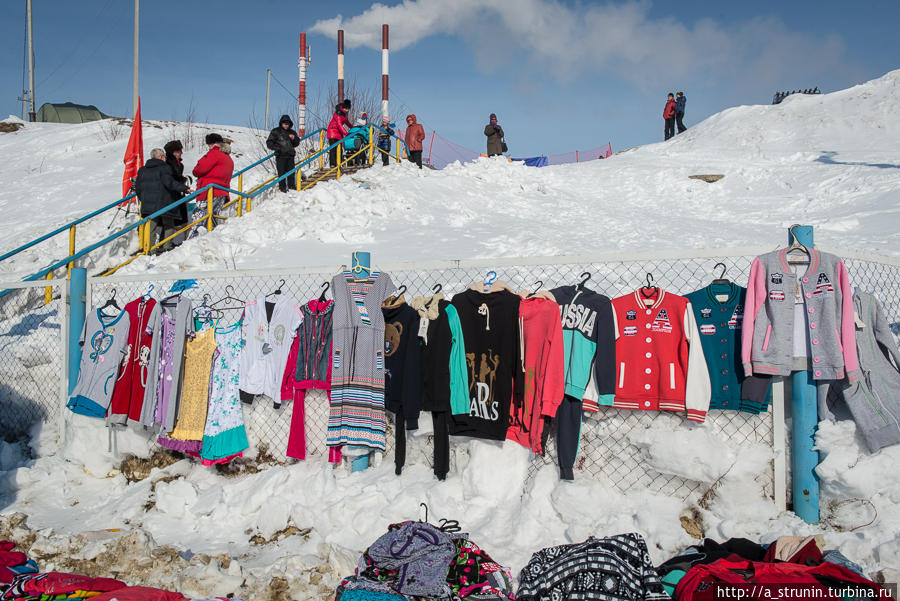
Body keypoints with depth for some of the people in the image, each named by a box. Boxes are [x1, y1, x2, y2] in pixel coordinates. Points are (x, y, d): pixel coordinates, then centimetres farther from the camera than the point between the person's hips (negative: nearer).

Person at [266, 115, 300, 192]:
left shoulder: (292, 132, 15)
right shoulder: (275, 132, 3)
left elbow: (297, 143, 18)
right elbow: (269, 143, 3)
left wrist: (294, 138, -3)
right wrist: (275, 147, -16)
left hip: (290, 155, 4)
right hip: (280, 155, -4)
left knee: (291, 171, 6)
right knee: (282, 172, -5)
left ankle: (292, 186, 17)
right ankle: (282, 187, 3)